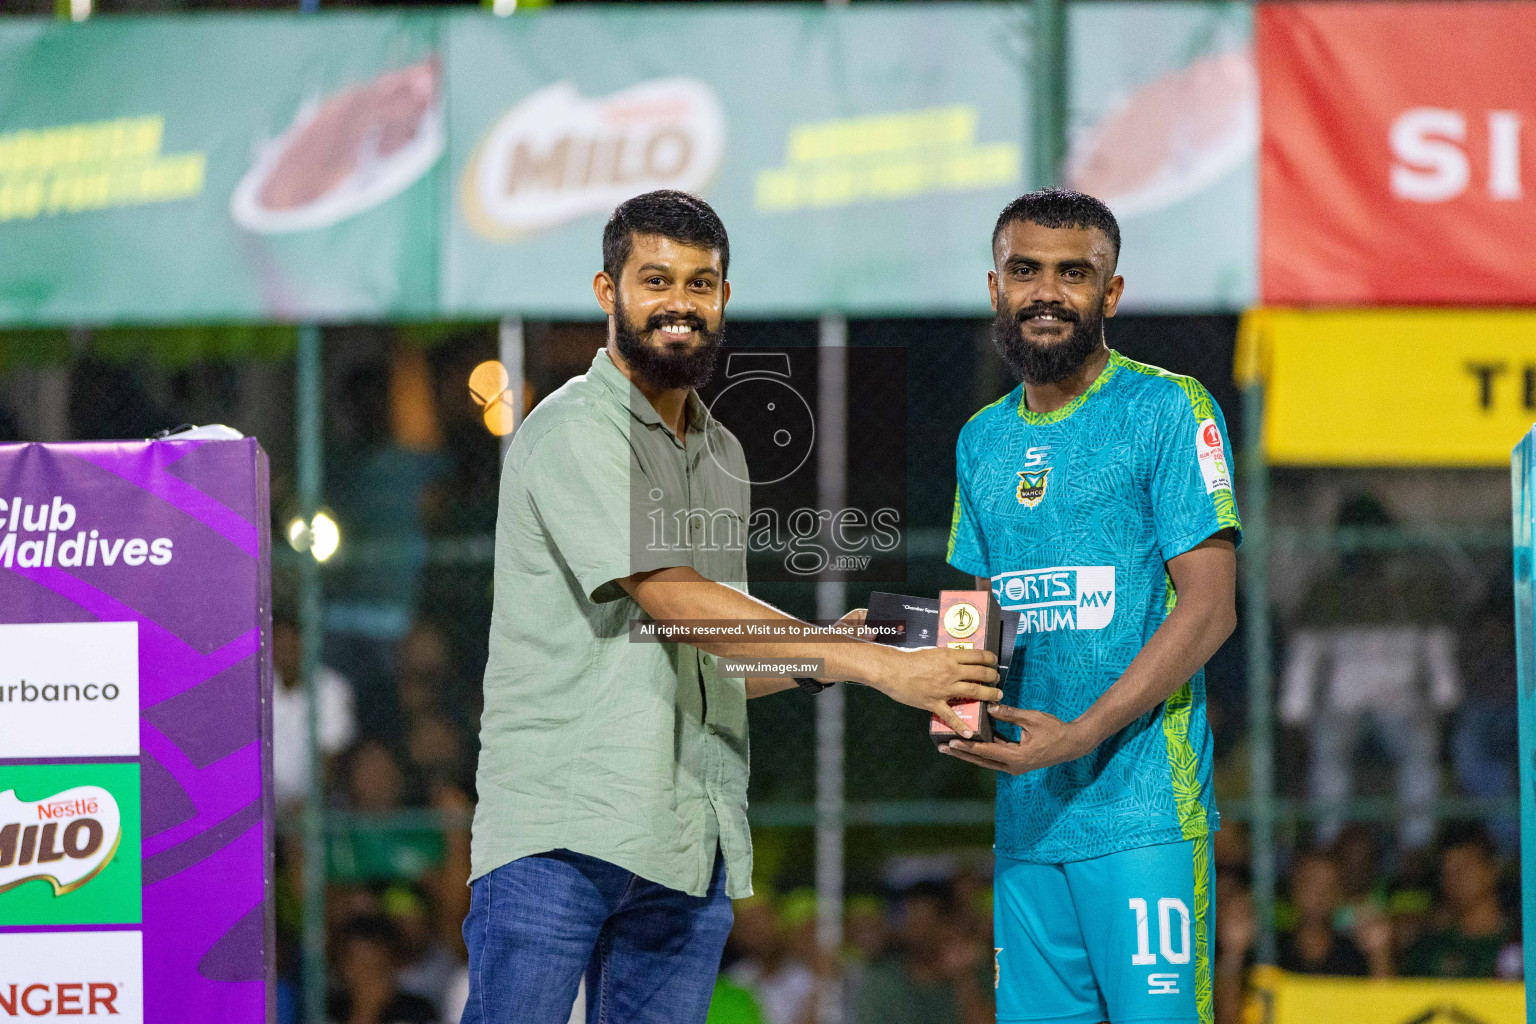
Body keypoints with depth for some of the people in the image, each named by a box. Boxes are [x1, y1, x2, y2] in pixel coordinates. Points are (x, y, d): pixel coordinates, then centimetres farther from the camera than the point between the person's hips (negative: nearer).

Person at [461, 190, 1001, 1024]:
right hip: (558, 829, -7)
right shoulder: (572, 431, -5)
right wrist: (875, 664, -17)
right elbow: (672, 598, -16)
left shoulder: (722, 454, 21)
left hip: (690, 848, 7)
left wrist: (822, 655, 3)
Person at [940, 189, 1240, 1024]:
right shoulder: (984, 441, 17)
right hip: (1026, 811, 6)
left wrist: (1080, 734, -18)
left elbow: (1208, 608, -10)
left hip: (1142, 807, -6)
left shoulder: (1165, 410, -4)